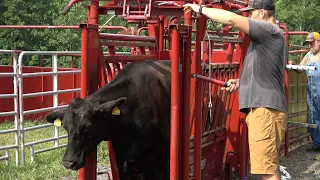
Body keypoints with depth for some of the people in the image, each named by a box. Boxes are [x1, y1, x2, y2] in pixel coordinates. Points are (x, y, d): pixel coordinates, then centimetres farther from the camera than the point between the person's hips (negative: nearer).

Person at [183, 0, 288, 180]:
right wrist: (241, 83, 15)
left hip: (266, 109, -11)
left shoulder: (271, 31, -8)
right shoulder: (272, 37, 23)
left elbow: (231, 19, -18)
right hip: (263, 108, 11)